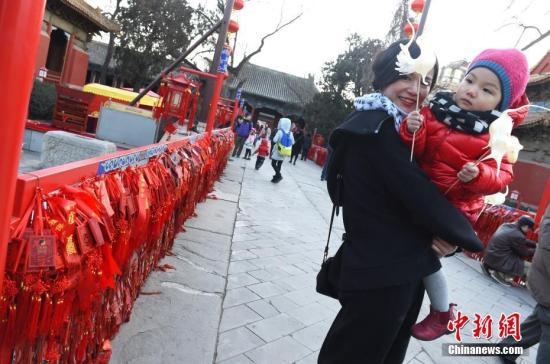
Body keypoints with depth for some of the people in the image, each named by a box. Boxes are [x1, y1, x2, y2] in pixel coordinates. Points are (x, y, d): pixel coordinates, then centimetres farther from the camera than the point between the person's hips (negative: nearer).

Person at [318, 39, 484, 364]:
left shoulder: (394, 127, 13)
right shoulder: (376, 128, -18)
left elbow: (418, 190, 12)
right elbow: (418, 195, -23)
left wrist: (441, 234, -6)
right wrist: (467, 238, -7)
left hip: (402, 270, 10)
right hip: (380, 276, -10)